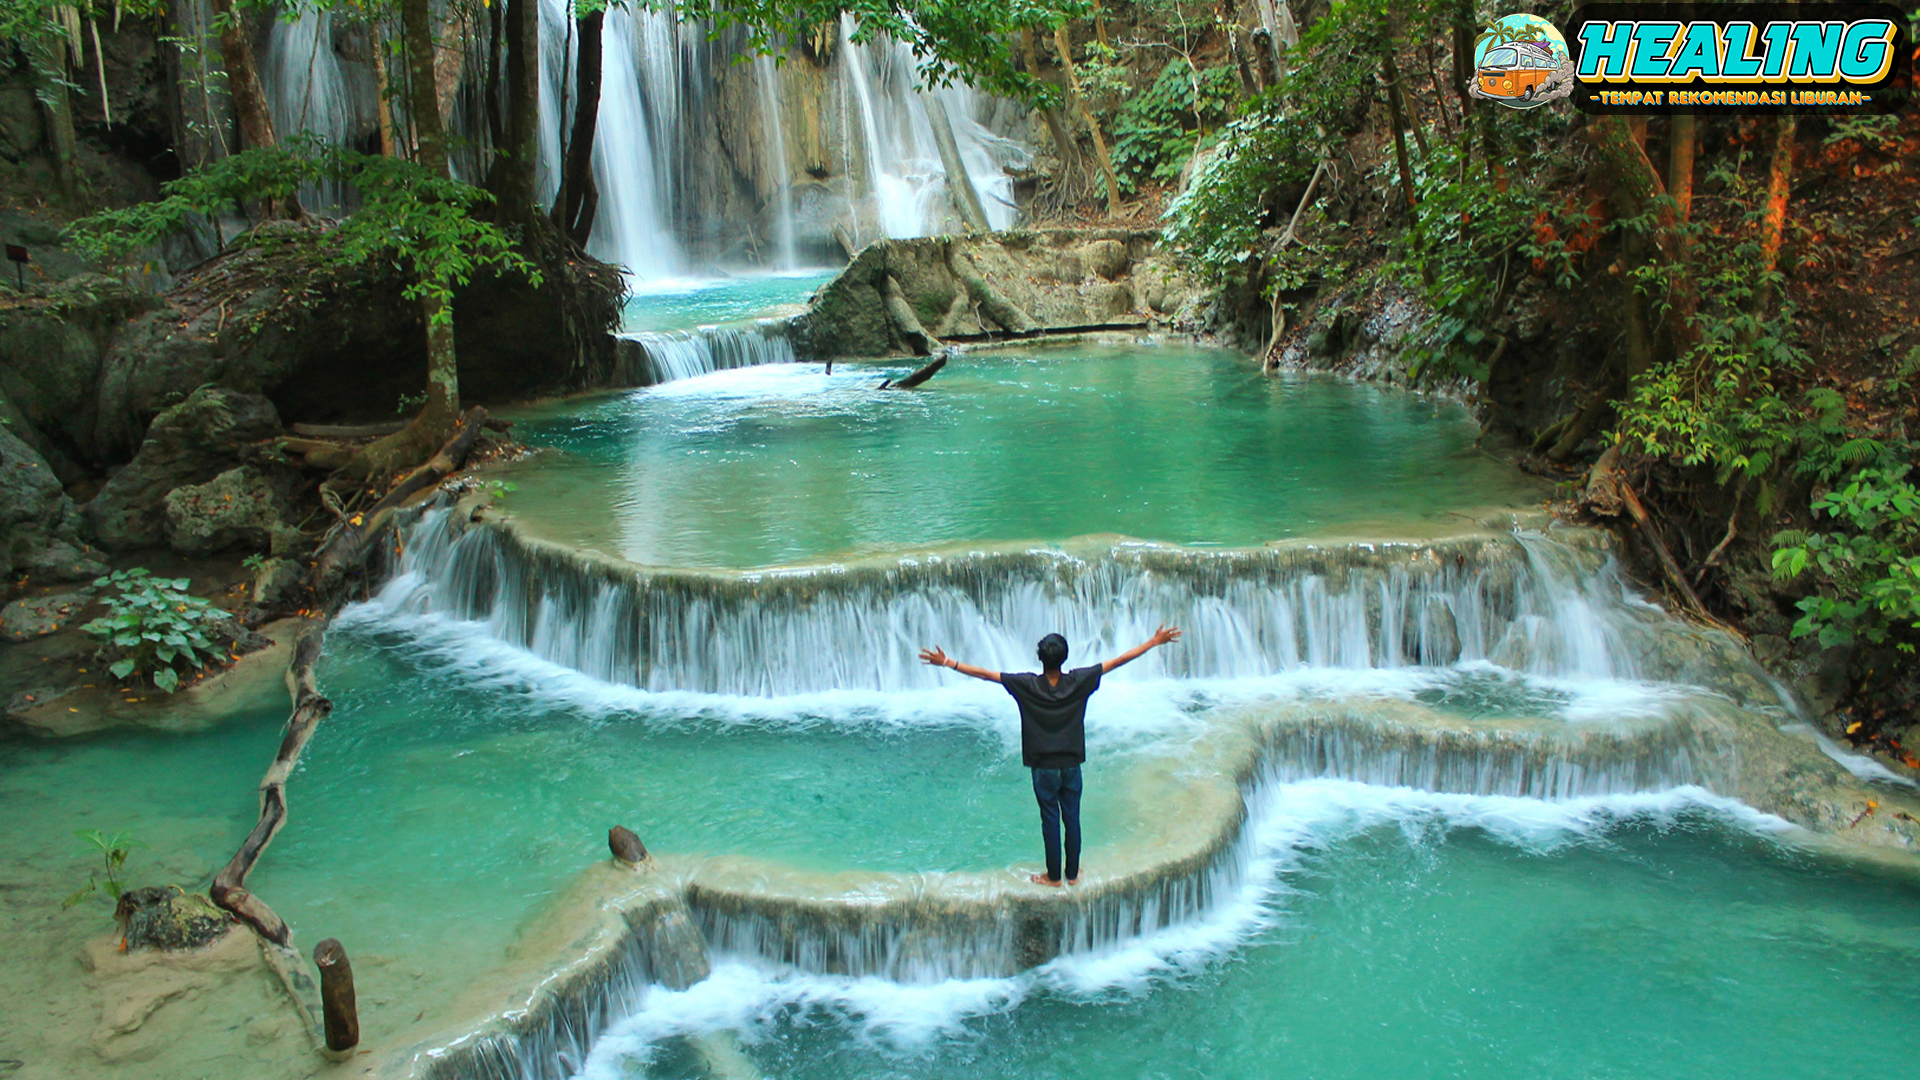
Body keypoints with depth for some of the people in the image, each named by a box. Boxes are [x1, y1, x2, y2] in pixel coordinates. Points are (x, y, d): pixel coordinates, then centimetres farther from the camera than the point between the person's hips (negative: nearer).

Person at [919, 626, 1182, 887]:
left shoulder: (1028, 685, -15)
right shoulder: (1078, 681, -11)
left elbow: (985, 674, -13)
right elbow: (1118, 661, -6)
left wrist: (946, 662, -8)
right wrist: (1155, 642, 0)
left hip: (1043, 767, -1)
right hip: (1071, 765, 2)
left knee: (1050, 821, 8)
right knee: (1072, 819, 13)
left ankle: (1054, 876, 19)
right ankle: (1072, 874, 24)